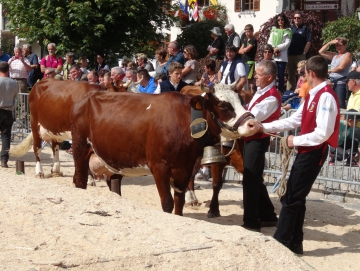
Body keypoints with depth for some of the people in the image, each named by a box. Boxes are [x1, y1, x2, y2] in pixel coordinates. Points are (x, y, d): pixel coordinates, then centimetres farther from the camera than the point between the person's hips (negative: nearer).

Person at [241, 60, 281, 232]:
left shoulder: (271, 97, -19)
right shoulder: (261, 91, 11)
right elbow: (250, 113, 16)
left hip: (257, 141, -10)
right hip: (251, 139, 10)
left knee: (250, 181, -5)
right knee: (255, 180, 16)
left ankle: (251, 222, 2)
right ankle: (268, 216, 26)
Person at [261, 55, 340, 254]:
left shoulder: (326, 97, -18)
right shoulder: (313, 95, 12)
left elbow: (323, 133, -24)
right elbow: (294, 120, 15)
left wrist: (296, 141, -13)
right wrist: (265, 127, 11)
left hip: (314, 153, -9)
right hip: (306, 151, 9)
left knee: (291, 198, -4)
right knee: (296, 198, 12)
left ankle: (280, 242, 5)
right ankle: (294, 243, 20)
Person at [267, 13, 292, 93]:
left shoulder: (288, 31, 5)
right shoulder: (273, 30, 14)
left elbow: (287, 43, -3)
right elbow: (269, 41, 9)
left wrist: (278, 48, -13)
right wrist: (273, 50, -7)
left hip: (282, 56, -2)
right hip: (272, 55, 3)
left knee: (281, 75, -1)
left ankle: (280, 91, 4)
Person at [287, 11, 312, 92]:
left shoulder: (305, 28, 0)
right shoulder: (291, 28, 14)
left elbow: (309, 42, -5)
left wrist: (304, 53, -9)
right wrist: (286, 52, 4)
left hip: (300, 55, -5)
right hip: (290, 55, 5)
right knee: (290, 75, 12)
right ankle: (289, 91, 18)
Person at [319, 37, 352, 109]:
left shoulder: (347, 55, 1)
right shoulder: (334, 55, 20)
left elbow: (341, 67, -12)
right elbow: (321, 52, 16)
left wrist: (329, 71, 0)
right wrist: (330, 43, 8)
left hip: (341, 82, -7)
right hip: (332, 82, 7)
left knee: (340, 105, -15)